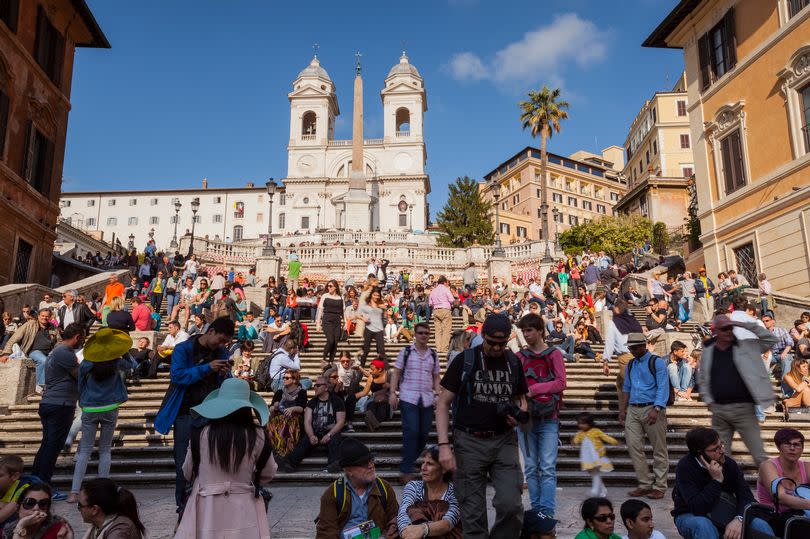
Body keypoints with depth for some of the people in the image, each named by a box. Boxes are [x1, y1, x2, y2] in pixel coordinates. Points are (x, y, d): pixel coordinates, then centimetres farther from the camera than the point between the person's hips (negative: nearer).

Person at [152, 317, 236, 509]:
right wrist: (206, 368, -24)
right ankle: (182, 505, 18)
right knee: (183, 464, 5)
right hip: (186, 414, -3)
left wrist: (225, 375, -11)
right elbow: (177, 375, -17)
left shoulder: (222, 353, 7)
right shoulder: (183, 349, -5)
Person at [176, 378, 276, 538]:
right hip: (244, 511, -1)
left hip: (206, 510, 1)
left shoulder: (202, 433, -11)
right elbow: (268, 474, 3)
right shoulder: (257, 436, -12)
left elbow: (187, 473, 4)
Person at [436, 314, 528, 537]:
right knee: (473, 514, 4)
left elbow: (521, 397, 19)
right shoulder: (464, 360, -4)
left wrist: (519, 413, -5)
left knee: (511, 506, -10)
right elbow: (443, 403, -3)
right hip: (470, 441, -2)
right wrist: (444, 445, -12)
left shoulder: (514, 362, 6)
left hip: (504, 441, 2)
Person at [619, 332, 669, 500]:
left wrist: (656, 410, -23)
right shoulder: (630, 365, 15)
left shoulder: (657, 362, -4)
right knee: (633, 446, 0)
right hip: (633, 410, 6)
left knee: (659, 450, 3)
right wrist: (624, 409, 15)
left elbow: (663, 388, -12)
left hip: (652, 409, -6)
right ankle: (645, 484, 11)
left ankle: (659, 487, 12)